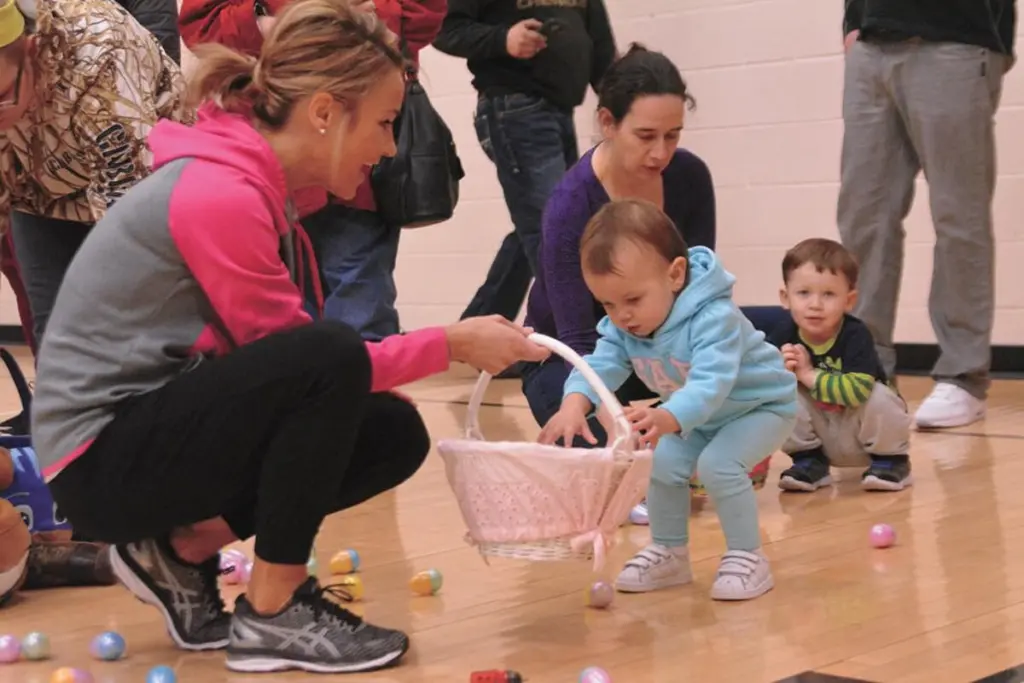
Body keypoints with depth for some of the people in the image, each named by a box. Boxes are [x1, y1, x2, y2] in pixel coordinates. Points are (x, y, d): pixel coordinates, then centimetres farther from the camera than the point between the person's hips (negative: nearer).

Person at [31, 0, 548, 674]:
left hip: (167, 424, 10)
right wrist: (450, 344, -12)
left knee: (394, 433, 2)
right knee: (327, 359, -28)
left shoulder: (258, 183, 6)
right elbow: (312, 355, -19)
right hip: (103, 459, -9)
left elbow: (281, 355, 5)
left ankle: (183, 550, 8)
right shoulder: (219, 194, -23)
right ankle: (271, 616, -14)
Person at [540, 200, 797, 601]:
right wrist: (574, 405, -51)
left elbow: (710, 384, -51)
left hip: (759, 404, -7)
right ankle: (669, 553, 12)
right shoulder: (622, 327, -16)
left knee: (718, 465, -26)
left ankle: (748, 557, -10)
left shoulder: (714, 318, -39)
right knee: (663, 463, -8)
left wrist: (667, 419, -70)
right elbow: (600, 365, -28)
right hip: (700, 416, 7)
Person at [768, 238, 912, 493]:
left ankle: (890, 460, -3)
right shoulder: (783, 337, -13)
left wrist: (809, 375, -32)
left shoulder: (856, 336, -25)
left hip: (860, 435, -3)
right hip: (821, 439, 3)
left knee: (878, 396, -31)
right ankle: (809, 460, 2)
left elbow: (857, 390, -39)